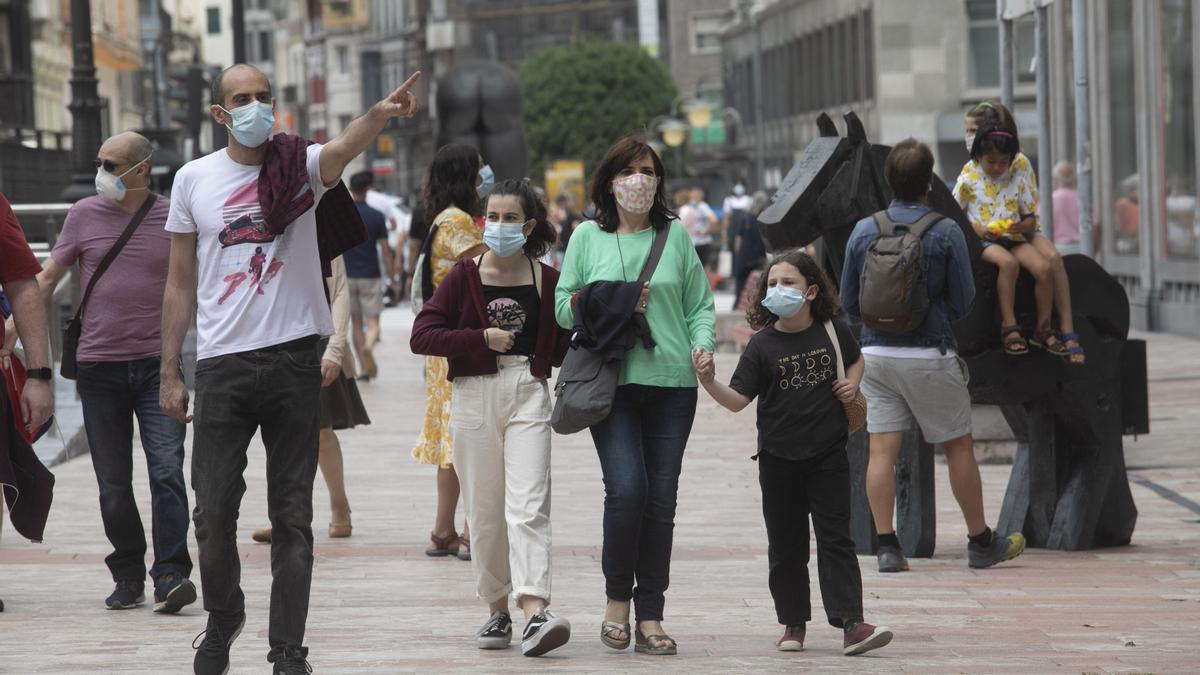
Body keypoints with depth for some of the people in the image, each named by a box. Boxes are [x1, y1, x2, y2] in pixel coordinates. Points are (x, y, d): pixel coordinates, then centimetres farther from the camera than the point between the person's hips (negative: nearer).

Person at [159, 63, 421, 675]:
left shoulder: (300, 166, 0)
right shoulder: (194, 179, 6)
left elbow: (343, 148, -24)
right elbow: (180, 283, 10)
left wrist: (380, 115, -47)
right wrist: (169, 372, 8)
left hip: (294, 358, -1)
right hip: (222, 364, 1)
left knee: (292, 515, 2)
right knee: (214, 511, 4)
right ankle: (224, 617, 29)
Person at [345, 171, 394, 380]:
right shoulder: (376, 216, -4)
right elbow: (386, 250, -4)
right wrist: (391, 277, 3)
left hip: (347, 276, 2)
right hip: (370, 276, -2)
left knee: (355, 322, 12)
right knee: (373, 322, 0)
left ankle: (365, 367, 10)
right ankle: (368, 346, -32)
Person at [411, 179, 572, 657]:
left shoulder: (548, 280, 3)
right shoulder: (464, 277, 2)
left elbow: (564, 345, 12)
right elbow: (422, 336, -4)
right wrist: (481, 338, -11)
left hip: (529, 395, -1)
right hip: (475, 396, 1)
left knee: (528, 505, -13)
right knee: (485, 510, 5)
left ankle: (535, 612, -25)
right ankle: (497, 610, 17)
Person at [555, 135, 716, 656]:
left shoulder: (676, 235, 10)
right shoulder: (588, 236, 8)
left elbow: (700, 304, 11)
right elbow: (563, 305, 8)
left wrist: (702, 345, -7)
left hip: (672, 382, 2)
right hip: (612, 380, -2)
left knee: (661, 500, 0)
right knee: (627, 489, -16)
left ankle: (650, 617, 8)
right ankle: (617, 599, 4)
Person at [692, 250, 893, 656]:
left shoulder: (832, 332, -1)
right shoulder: (763, 345, -6)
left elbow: (855, 360, 21)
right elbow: (738, 400, -10)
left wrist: (852, 383, 0)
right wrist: (709, 382, -27)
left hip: (828, 455, 0)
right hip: (779, 458, 0)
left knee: (836, 539, -3)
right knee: (786, 544, 8)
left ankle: (851, 624, -9)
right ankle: (793, 624, 19)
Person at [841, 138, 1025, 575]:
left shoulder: (863, 232, 0)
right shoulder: (946, 232, -9)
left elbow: (849, 302, 6)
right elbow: (963, 302, -4)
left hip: (876, 354, 3)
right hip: (930, 355, -3)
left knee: (882, 450, 2)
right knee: (958, 447, 9)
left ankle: (886, 546, -3)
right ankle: (981, 542, 19)